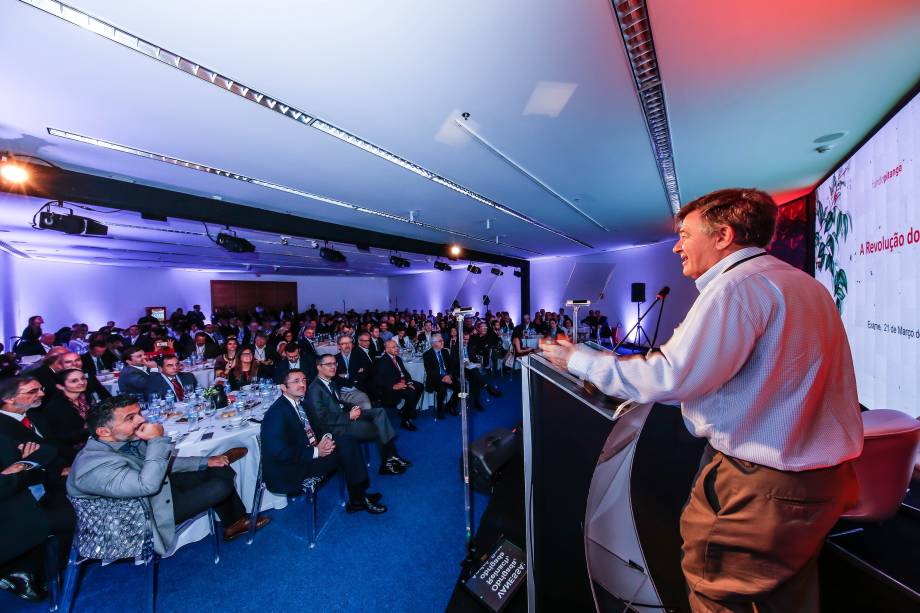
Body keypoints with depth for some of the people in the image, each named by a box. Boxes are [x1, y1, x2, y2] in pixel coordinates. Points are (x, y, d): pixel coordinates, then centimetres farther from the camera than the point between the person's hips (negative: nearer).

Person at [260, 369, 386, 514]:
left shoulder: (301, 404, 9)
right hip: (288, 471, -8)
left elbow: (316, 429, 14)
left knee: (348, 440, -8)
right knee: (344, 450, -19)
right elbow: (280, 452, -24)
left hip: (309, 454, 8)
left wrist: (326, 437, -9)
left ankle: (359, 494, -5)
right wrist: (316, 452, -22)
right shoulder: (277, 412, -17)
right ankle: (357, 500, -1)